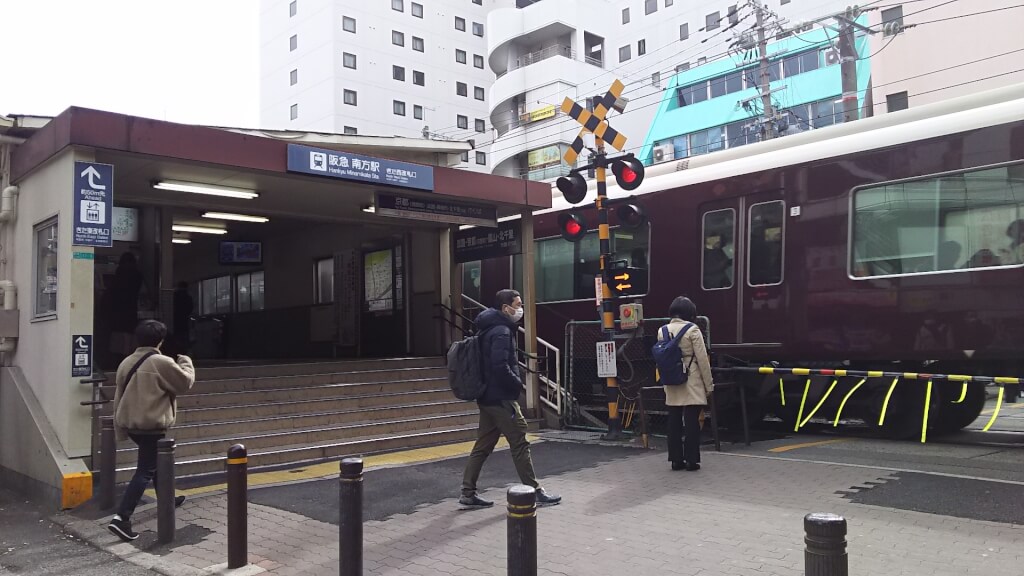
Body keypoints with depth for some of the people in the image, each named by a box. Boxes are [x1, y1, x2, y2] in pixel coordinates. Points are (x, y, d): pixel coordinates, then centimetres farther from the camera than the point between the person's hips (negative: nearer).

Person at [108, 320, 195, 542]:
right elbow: (185, 382, -6)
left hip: (130, 424, 9)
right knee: (145, 470, -5)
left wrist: (120, 429, 18)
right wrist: (186, 363, 13)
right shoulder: (161, 363, -16)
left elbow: (118, 398, 12)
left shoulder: (126, 363, 8)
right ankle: (122, 518, -12)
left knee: (155, 462, 26)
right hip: (151, 425, -9)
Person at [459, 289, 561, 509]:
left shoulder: (489, 329, 15)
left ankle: (468, 493, 12)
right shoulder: (501, 331, -16)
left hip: (487, 397, 10)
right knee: (520, 445, -1)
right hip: (501, 398, -10)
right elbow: (501, 366, -27)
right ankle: (535, 492, 6)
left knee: (482, 445, 11)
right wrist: (518, 384, -13)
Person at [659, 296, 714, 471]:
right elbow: (702, 359, -10)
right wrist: (709, 385, -3)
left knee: (674, 422, 8)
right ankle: (691, 460, 2)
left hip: (672, 385, 5)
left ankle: (676, 460, 12)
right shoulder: (692, 330, -10)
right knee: (692, 422, 1)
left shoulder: (662, 331, 5)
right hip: (692, 384, -5)